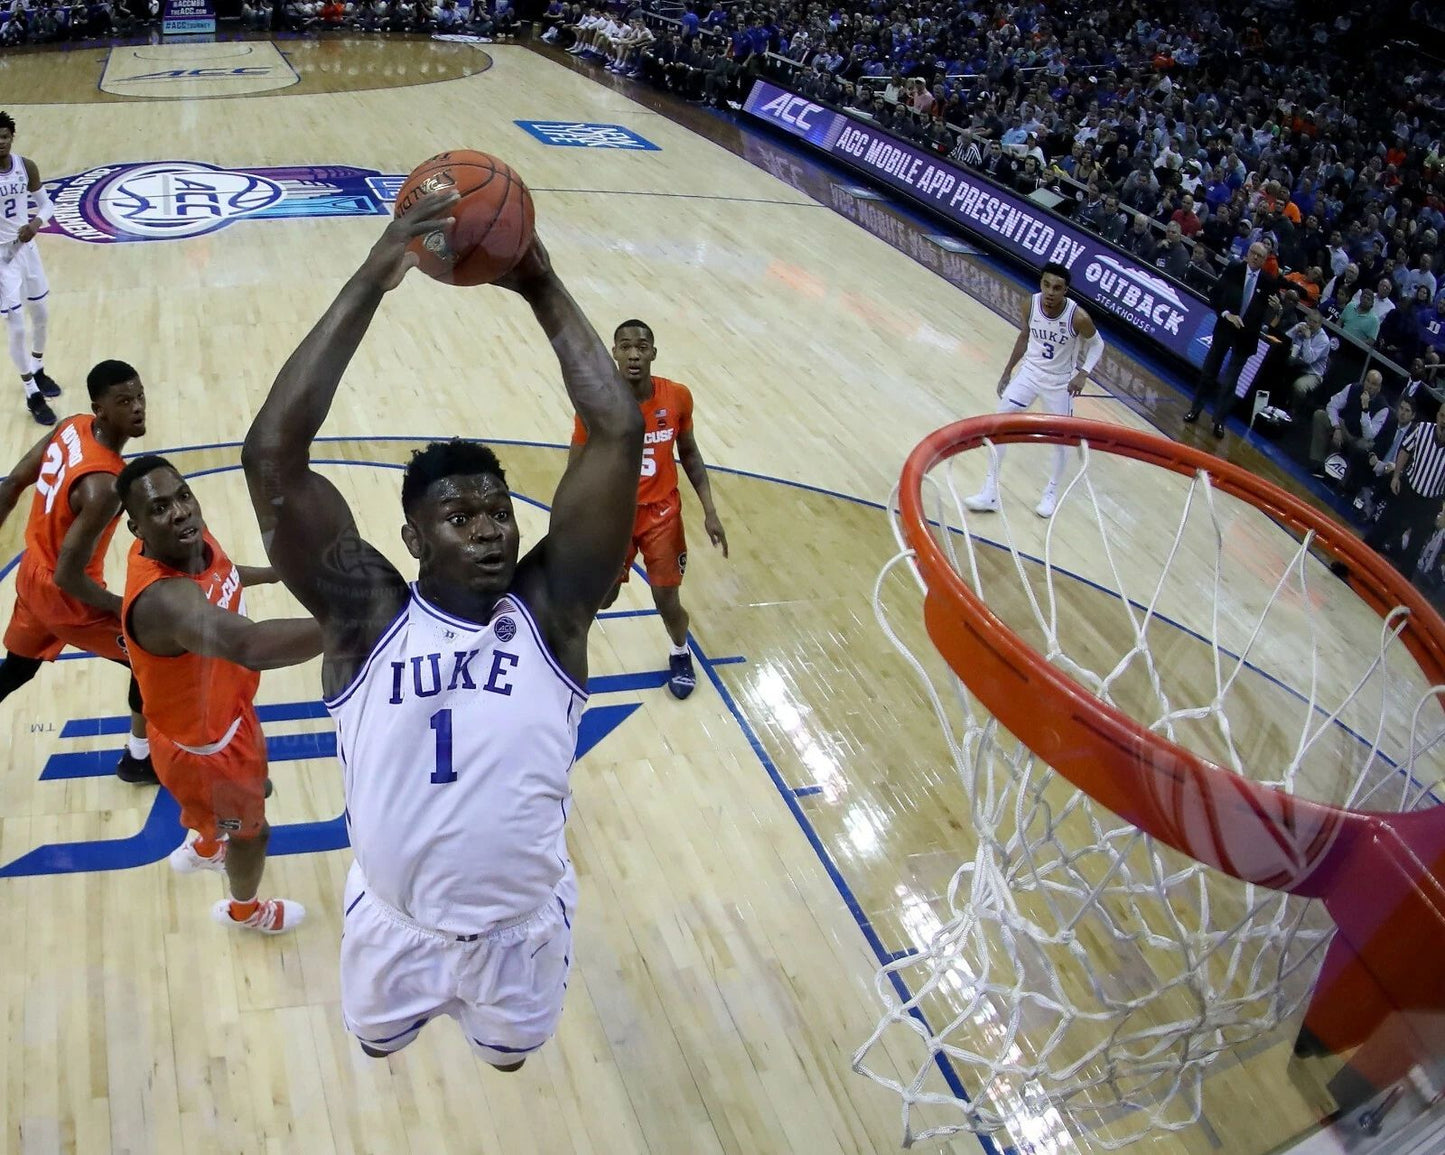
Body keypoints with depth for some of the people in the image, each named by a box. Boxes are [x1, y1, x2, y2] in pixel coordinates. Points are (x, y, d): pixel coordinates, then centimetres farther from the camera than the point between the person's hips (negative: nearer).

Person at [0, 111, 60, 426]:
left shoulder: (26, 166, -5)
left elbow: (46, 204, 5)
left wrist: (36, 223, -16)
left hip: (26, 247, 5)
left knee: (41, 316, 19)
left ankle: (38, 371, 43)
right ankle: (32, 394, 8)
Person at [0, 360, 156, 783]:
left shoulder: (73, 426, -8)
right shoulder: (103, 486, -34)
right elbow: (69, 576, -30)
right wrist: (118, 606, -13)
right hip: (63, 596, -8)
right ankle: (138, 759, 24)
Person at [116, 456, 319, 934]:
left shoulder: (193, 541, -16)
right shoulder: (163, 597, -46)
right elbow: (248, 645, -66)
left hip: (219, 714, 8)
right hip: (201, 742, -8)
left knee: (251, 787, 38)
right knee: (251, 828, 21)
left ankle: (204, 847, 72)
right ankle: (244, 910, 55)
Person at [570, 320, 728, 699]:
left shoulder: (678, 397, -14)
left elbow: (689, 454, 3)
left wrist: (709, 511, -1)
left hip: (662, 512, 1)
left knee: (667, 602, 4)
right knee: (601, 598, 13)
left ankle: (680, 654, 39)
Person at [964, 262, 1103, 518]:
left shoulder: (1078, 317, -26)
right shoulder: (1030, 305, -15)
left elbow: (1097, 344, -7)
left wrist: (1083, 373, -23)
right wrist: (1008, 371, 10)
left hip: (1060, 382, -3)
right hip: (1030, 372, 3)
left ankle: (1051, 492, 32)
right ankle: (990, 493, 6)